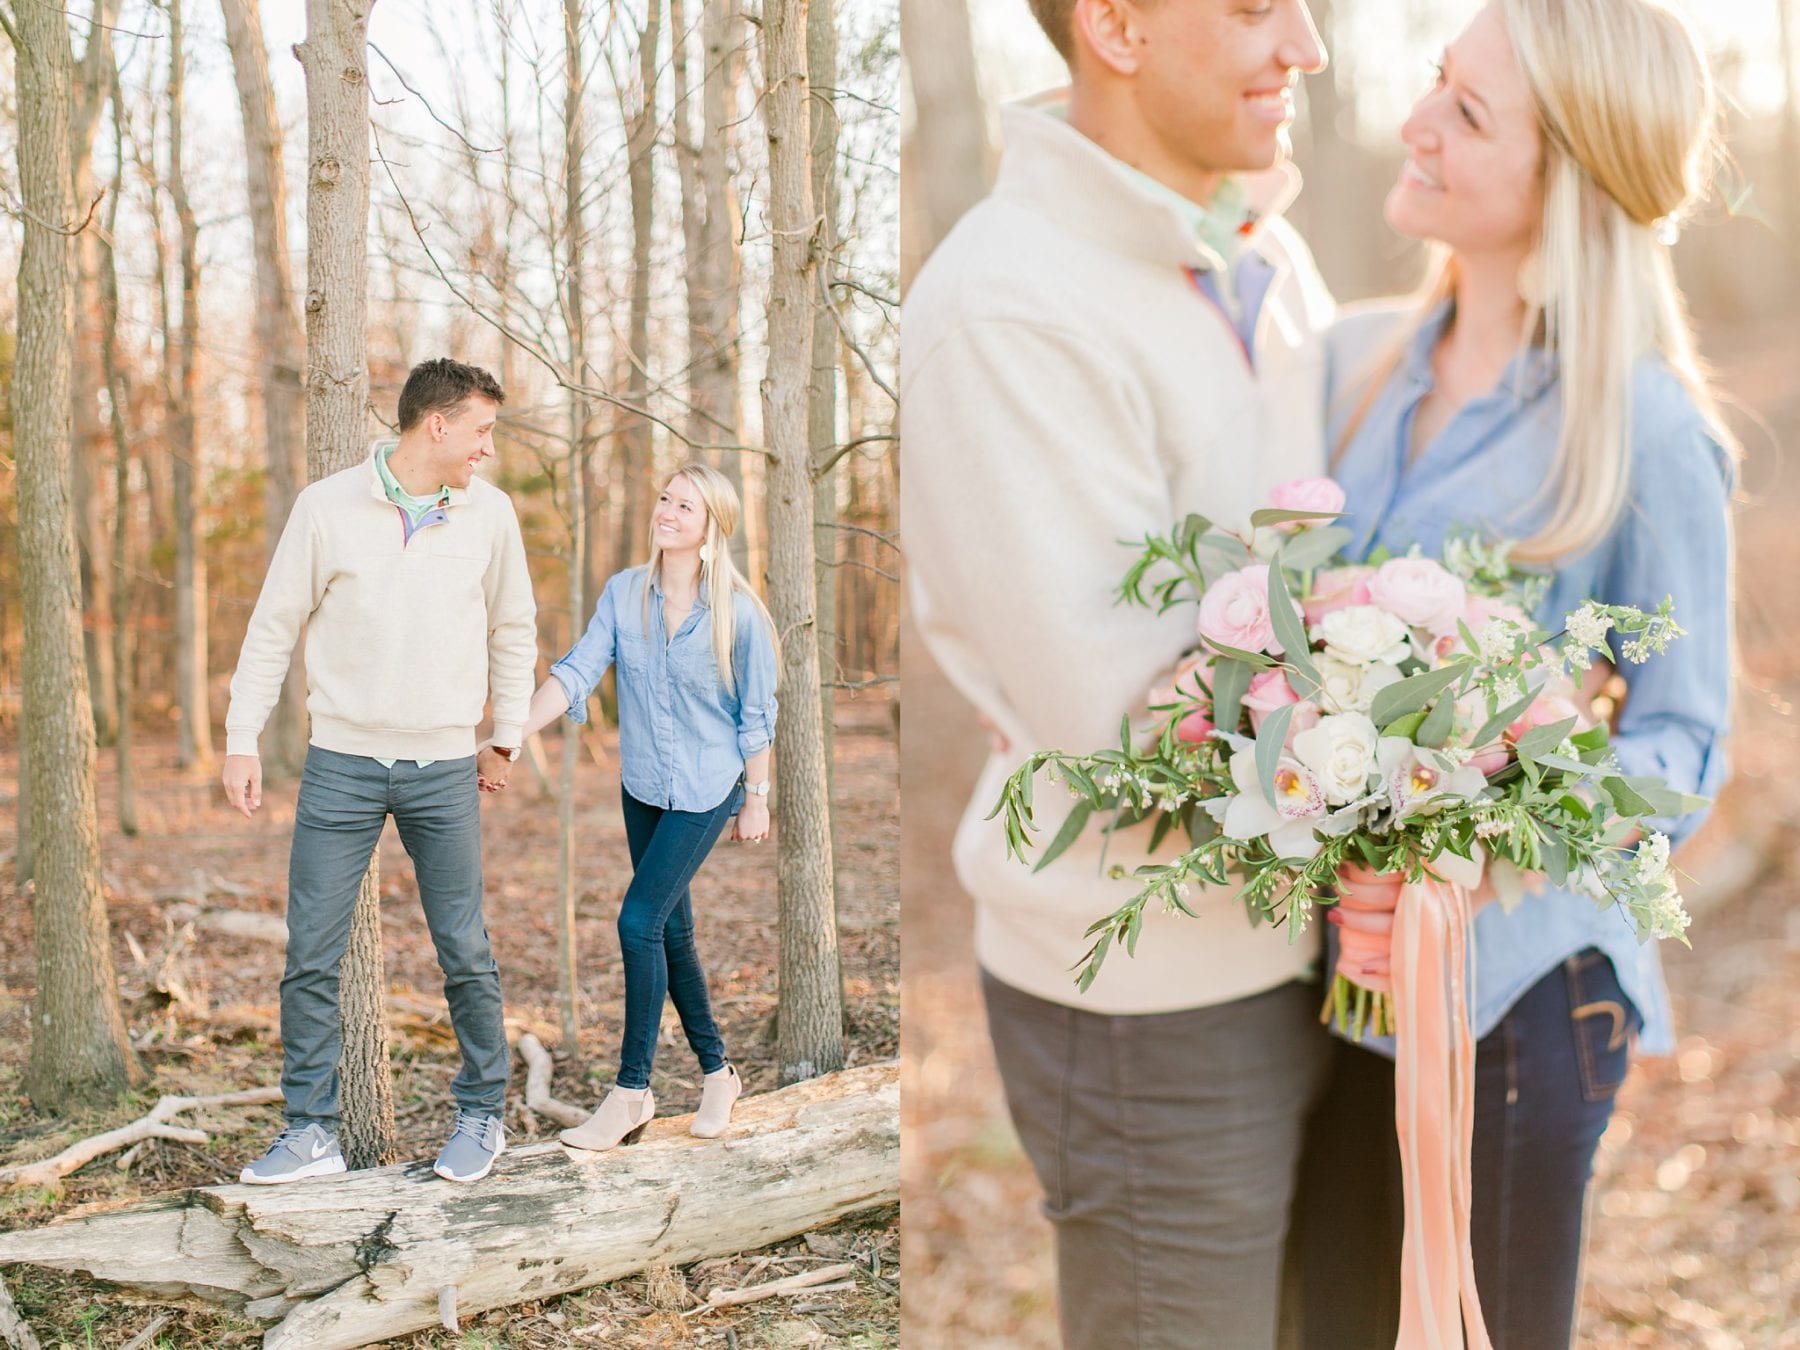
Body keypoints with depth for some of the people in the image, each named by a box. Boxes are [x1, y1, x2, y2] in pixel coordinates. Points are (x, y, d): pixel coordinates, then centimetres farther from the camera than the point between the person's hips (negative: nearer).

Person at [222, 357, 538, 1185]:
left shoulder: (489, 514, 2)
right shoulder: (328, 506, -3)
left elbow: (514, 631, 15)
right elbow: (274, 627, 3)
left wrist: (508, 734, 13)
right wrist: (242, 740, 0)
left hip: (444, 771, 1)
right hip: (341, 763, -1)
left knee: (466, 955, 4)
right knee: (310, 954, 1)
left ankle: (481, 1116, 21)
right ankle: (311, 1132, 12)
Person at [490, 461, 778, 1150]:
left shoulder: (738, 612, -15)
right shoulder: (624, 592, -4)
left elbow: (755, 715, -7)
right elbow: (577, 670, -10)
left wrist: (756, 798, -2)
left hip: (705, 790, -5)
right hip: (642, 785, 5)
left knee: (639, 920, -13)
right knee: (672, 931, 12)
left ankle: (631, 1092, -1)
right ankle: (716, 1071, 29)